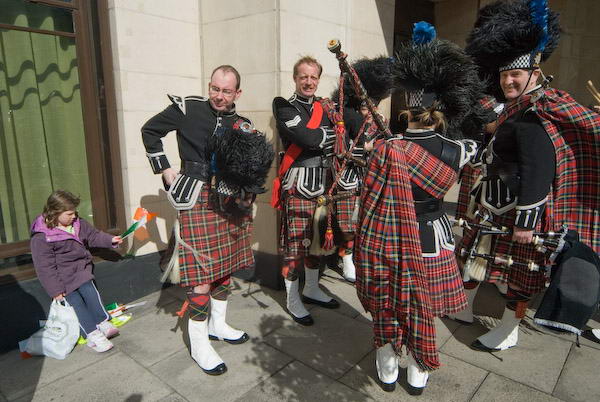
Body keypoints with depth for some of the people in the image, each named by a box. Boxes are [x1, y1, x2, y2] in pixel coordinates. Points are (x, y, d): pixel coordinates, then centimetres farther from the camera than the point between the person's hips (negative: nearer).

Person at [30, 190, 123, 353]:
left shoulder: (78, 224, 3)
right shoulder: (41, 238, -17)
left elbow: (94, 236, 17)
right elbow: (45, 267, -16)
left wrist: (110, 240, -2)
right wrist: (56, 291, -16)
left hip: (81, 269, 5)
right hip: (63, 277, -5)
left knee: (90, 291, -17)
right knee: (75, 302, -14)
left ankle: (103, 323, -15)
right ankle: (93, 334, -17)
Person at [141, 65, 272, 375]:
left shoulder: (242, 126, 7)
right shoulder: (187, 108, -3)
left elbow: (254, 171, 8)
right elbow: (149, 131, 8)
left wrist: (246, 198, -10)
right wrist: (165, 169, 1)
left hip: (228, 200, 5)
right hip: (197, 199, -5)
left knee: (225, 264, 14)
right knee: (202, 271, -5)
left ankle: (218, 324, 33)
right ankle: (199, 344, 11)